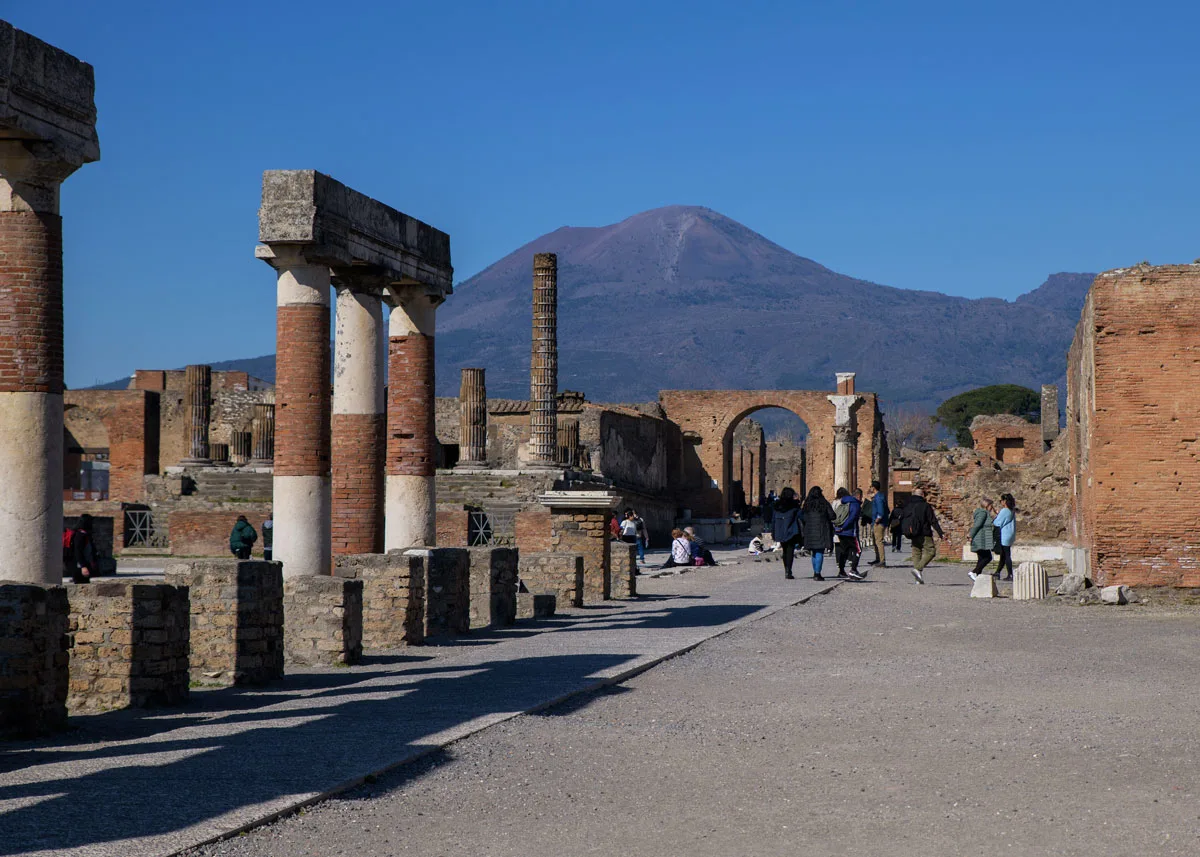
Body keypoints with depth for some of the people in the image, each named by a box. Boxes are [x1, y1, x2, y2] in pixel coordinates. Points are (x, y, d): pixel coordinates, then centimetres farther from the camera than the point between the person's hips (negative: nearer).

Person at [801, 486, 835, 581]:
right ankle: (817, 573, -11)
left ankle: (815, 572, 22)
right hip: (822, 531, -3)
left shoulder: (807, 504, 2)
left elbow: (802, 517, 1)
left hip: (810, 531, 3)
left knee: (814, 553, 16)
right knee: (820, 552, -4)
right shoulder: (824, 503, -6)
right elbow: (832, 516, -6)